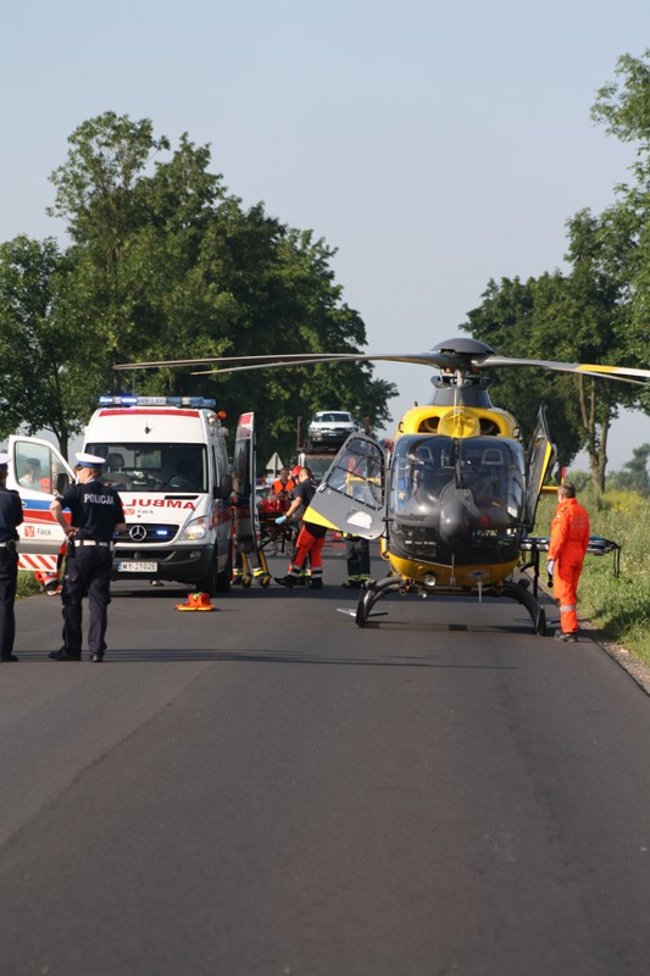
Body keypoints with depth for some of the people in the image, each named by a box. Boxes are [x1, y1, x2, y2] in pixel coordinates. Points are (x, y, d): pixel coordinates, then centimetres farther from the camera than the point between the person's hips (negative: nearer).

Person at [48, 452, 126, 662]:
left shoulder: (78, 490, -4)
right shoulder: (111, 494, 9)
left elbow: (55, 506, -21)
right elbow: (121, 527, 9)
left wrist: (65, 527, -9)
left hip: (81, 550, -4)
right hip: (105, 550, 4)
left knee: (72, 600, 6)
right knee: (98, 601, 5)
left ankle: (72, 649, 8)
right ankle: (97, 649, -2)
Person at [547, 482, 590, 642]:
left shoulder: (563, 512, -14)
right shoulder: (582, 512, 11)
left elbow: (558, 537, -19)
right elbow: (585, 538, 15)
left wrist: (552, 558, -18)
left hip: (565, 557, -8)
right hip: (578, 556, 8)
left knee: (565, 593, -6)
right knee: (571, 593, 17)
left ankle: (570, 630, -10)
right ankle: (566, 627, 24)